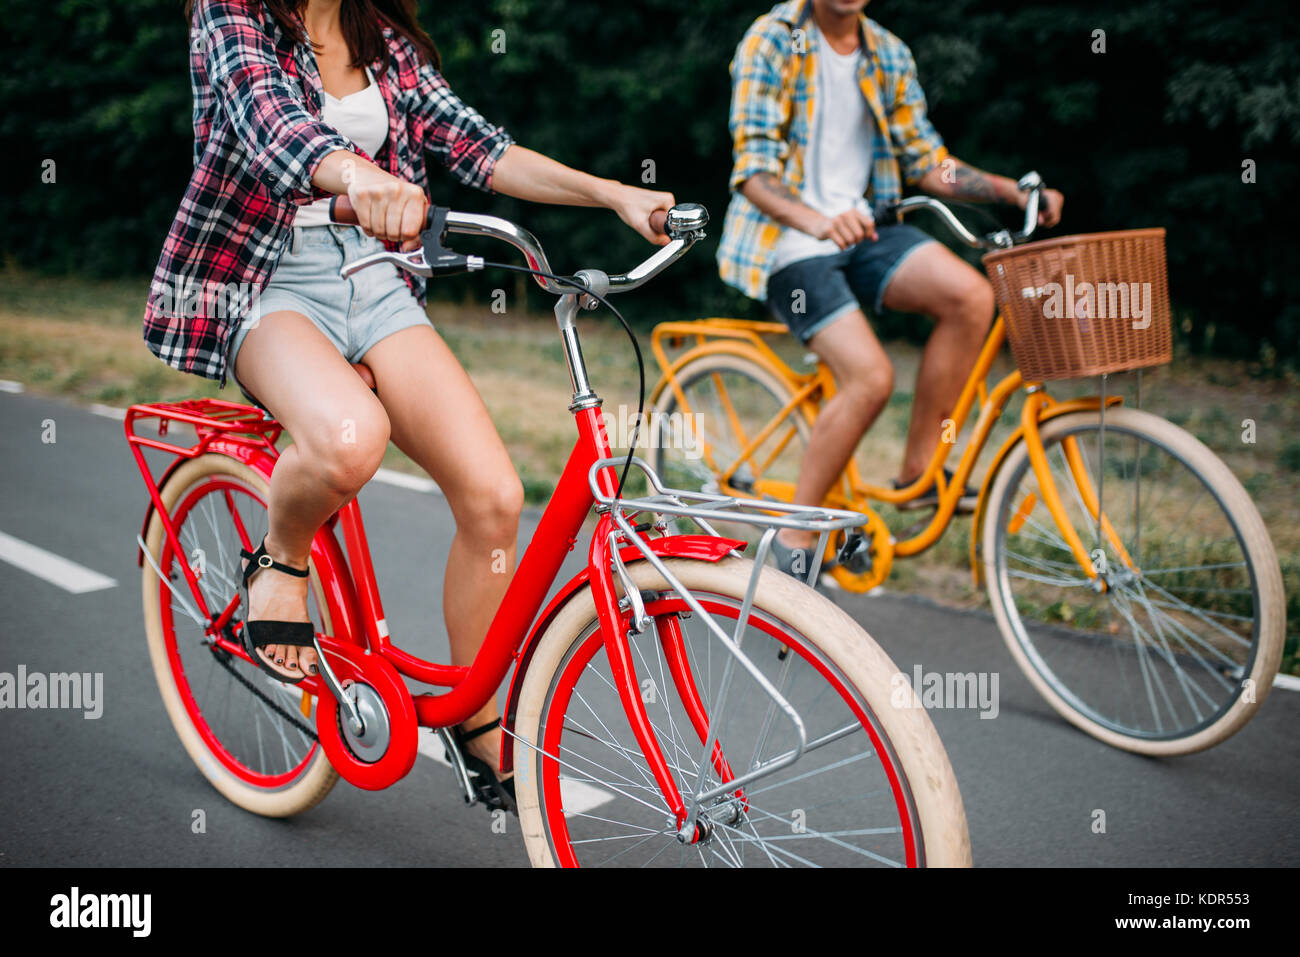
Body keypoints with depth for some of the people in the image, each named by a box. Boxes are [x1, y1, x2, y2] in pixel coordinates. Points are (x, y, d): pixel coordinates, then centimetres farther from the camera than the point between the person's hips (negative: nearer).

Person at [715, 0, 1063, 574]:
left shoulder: (889, 56, 10)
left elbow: (927, 163, 13)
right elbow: (752, 170, -15)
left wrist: (1015, 192, -1)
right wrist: (816, 221, -33)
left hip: (861, 228, 6)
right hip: (788, 239, -5)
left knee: (970, 295, -20)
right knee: (870, 376, -23)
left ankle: (919, 471, -6)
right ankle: (794, 535, -7)